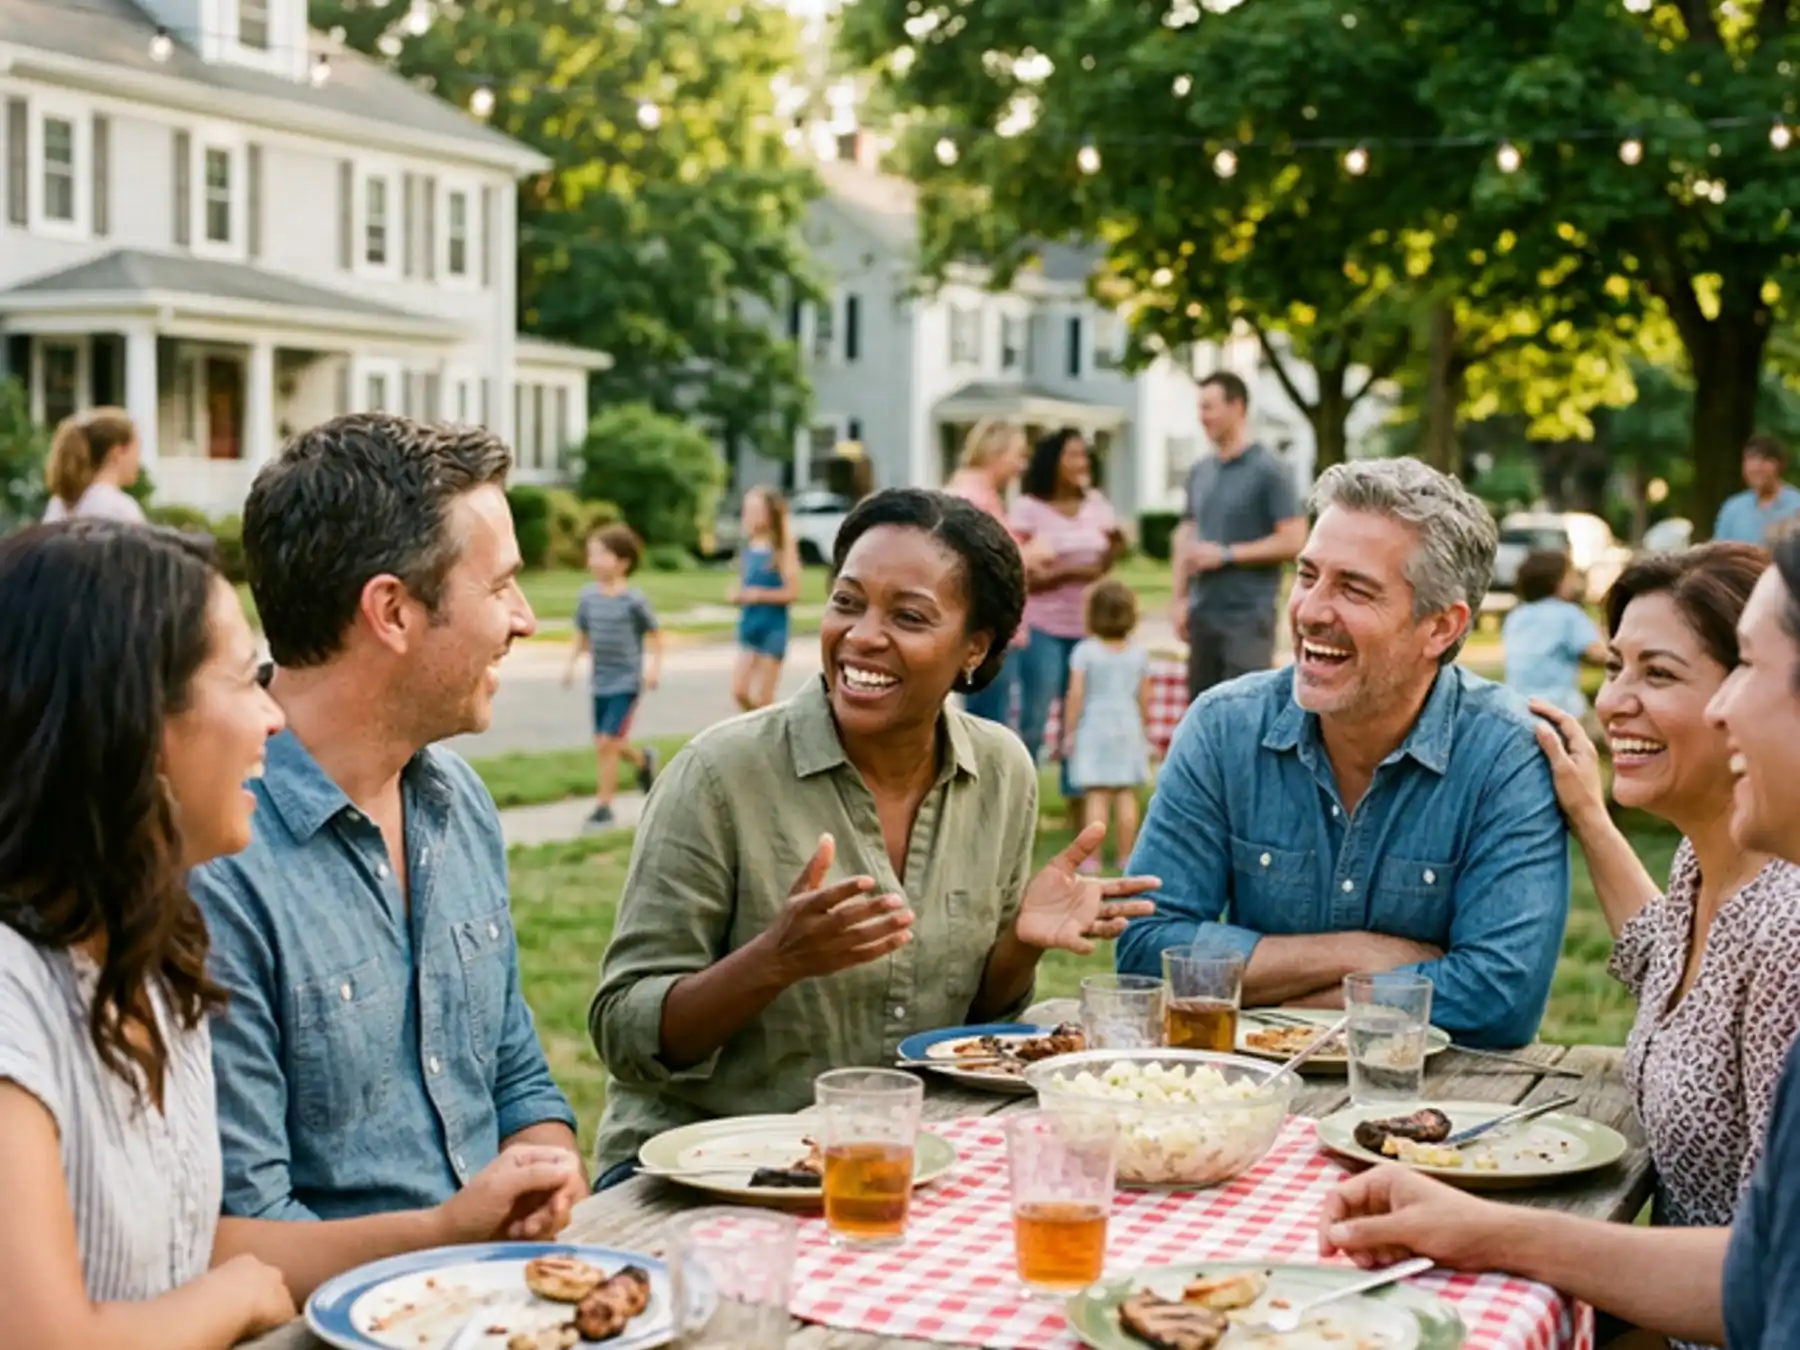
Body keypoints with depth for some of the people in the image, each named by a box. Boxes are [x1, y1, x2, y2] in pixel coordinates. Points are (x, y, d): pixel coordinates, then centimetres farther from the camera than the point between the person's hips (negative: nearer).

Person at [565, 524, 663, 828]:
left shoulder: (633, 599, -12)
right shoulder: (588, 595, 1)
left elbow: (654, 635, -2)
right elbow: (582, 635, 11)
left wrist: (655, 666, -12)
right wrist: (571, 664, 0)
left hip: (626, 681, -6)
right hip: (600, 681, 6)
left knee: (607, 742, -11)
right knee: (608, 743, 15)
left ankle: (604, 805, -1)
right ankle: (643, 760, 47)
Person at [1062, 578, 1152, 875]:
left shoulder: (1085, 651, -8)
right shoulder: (1138, 653, 2)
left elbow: (1076, 694, -10)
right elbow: (1144, 697, 6)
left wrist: (1070, 731, -2)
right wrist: (1143, 727, 21)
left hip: (1094, 727, -3)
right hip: (1128, 728, 3)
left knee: (1097, 796, -3)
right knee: (1126, 795, 7)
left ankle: (1092, 858, -5)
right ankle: (1125, 857, 11)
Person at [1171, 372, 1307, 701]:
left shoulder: (1268, 470, -7)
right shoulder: (1199, 471, 12)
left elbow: (1293, 541, -12)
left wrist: (1226, 554, -13)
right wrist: (1179, 598, 9)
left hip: (1248, 616, -7)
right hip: (1203, 613, 7)